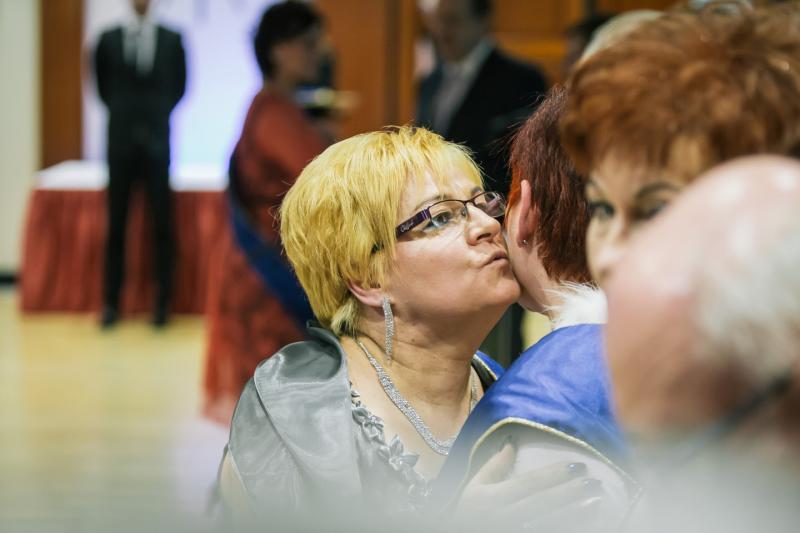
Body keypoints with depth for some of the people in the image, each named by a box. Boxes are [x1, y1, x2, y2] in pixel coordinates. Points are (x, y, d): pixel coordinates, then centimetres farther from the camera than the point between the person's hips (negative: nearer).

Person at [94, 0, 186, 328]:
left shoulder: (171, 40, 1)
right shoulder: (108, 40, 1)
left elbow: (179, 84, 10)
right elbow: (102, 84, 12)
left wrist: (160, 113, 6)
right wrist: (121, 112, 9)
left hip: (157, 140, 0)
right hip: (120, 141, 0)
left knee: (162, 224, 1)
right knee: (116, 225, 3)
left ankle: (162, 302, 7)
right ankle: (111, 303, 8)